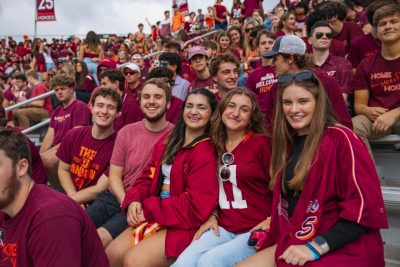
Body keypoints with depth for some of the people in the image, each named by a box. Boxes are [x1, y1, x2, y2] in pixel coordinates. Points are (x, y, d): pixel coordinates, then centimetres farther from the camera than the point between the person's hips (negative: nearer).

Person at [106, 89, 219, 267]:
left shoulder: (207, 152, -12)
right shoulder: (167, 142, 14)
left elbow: (197, 206, -18)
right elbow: (149, 176, 12)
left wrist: (149, 210, -15)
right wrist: (134, 200, -9)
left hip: (184, 224, -7)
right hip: (154, 217, 7)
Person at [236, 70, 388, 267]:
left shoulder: (341, 138, -10)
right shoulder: (289, 142, 11)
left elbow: (366, 205, -15)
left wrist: (316, 247, -17)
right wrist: (274, 221, 5)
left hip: (343, 249, -6)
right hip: (294, 242, 7)